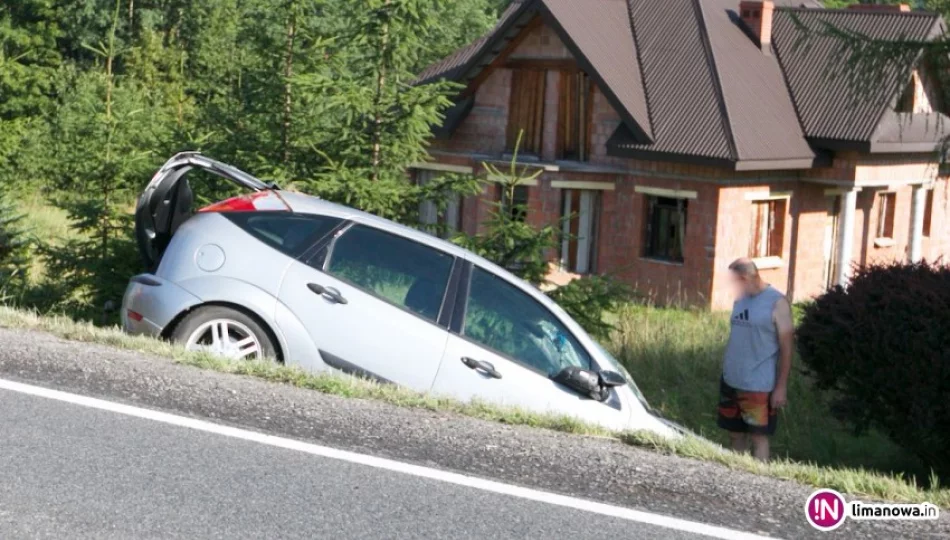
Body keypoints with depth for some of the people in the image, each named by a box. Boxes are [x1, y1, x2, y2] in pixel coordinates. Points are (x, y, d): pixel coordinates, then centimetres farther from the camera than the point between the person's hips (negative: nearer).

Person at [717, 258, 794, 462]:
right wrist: (725, 371, 14)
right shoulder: (740, 299, 8)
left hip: (758, 387, -7)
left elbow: (786, 347, -11)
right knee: (736, 436, 13)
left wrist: (781, 387, -13)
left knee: (758, 438, -1)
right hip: (731, 382, 7)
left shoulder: (777, 303, -12)